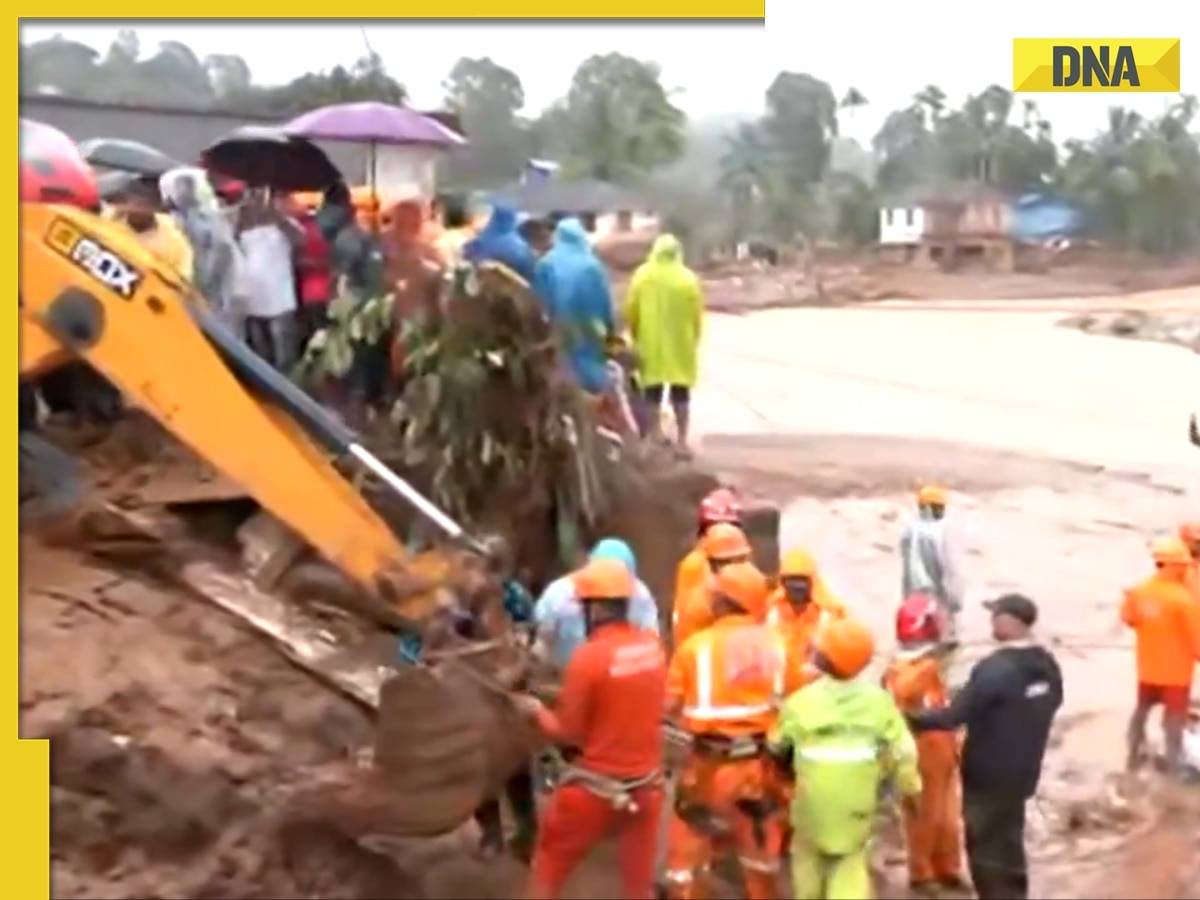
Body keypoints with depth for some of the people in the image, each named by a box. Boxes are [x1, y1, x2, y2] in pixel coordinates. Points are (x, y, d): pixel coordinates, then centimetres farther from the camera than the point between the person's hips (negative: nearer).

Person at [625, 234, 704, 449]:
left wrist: (637, 337, 12)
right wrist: (693, 340, 12)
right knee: (681, 395, 10)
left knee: (652, 396, 8)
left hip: (650, 346, 0)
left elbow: (631, 311, -2)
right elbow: (697, 315, -2)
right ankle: (682, 441, 10)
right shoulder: (689, 278, -4)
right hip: (681, 346, 0)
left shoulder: (642, 275, -3)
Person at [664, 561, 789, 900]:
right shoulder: (775, 643, -3)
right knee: (760, 848, 22)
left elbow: (669, 705, -12)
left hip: (711, 764, -4)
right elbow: (787, 701, 2)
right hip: (759, 760, 4)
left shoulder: (696, 646, -13)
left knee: (690, 848, 9)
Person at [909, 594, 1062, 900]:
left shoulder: (994, 669, -27)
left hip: (988, 776, -8)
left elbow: (954, 716, -26)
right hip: (1022, 772, 8)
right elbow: (1052, 704, 17)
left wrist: (912, 720, -15)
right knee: (1009, 845, 22)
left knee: (987, 851, 5)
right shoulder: (1047, 664, 0)